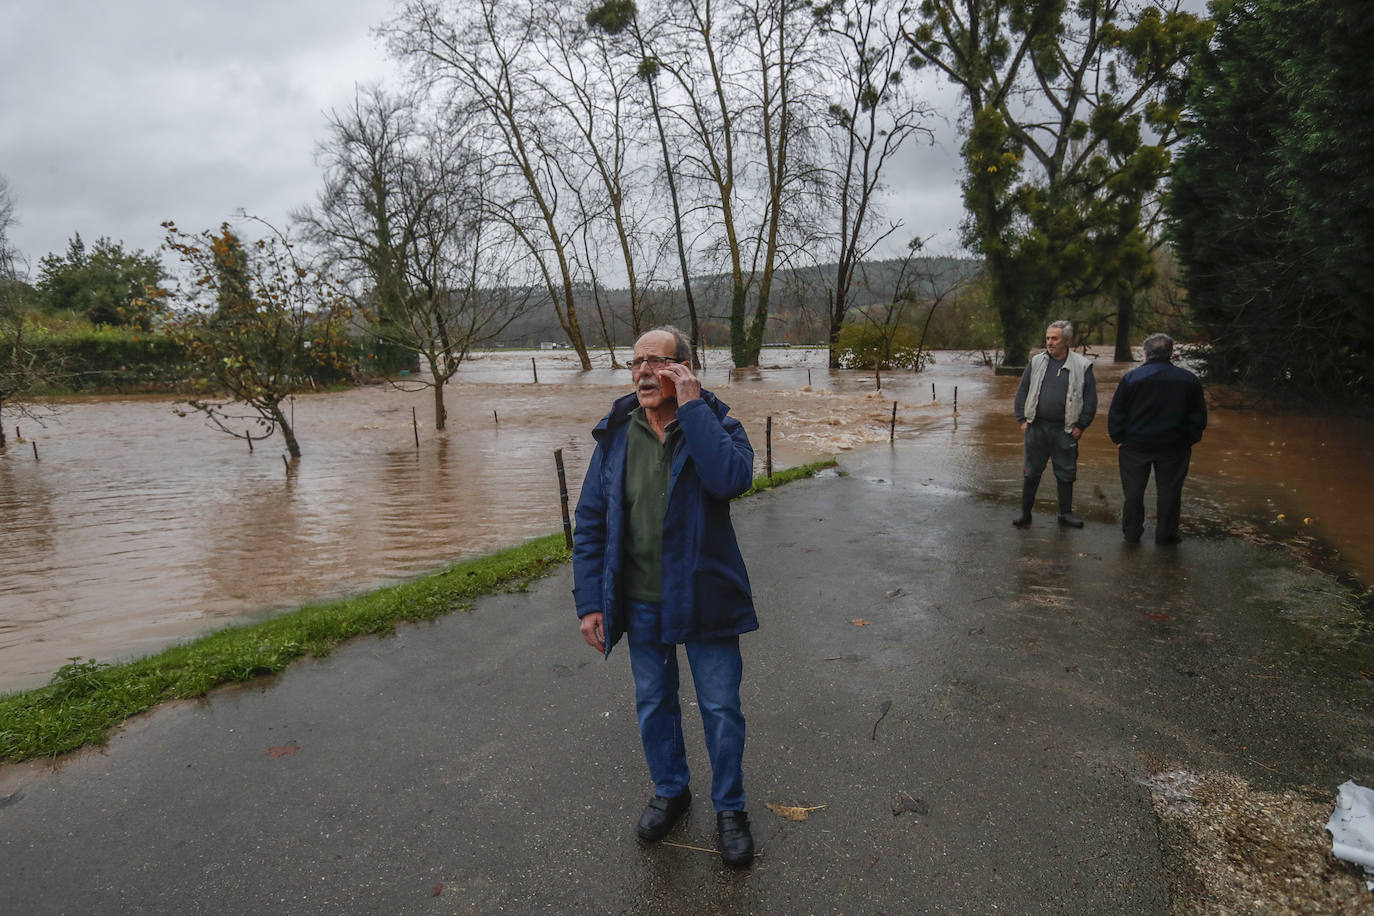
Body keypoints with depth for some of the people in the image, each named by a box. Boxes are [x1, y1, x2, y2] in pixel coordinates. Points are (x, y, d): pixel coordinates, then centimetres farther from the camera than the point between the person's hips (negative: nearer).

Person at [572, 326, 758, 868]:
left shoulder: (715, 424, -11)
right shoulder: (617, 435, -3)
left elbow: (732, 478, -34)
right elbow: (590, 523, 0)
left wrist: (691, 405, -29)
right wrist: (590, 601, -3)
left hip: (704, 600, -3)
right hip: (641, 604, 3)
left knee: (721, 708, 9)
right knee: (653, 704, 19)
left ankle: (730, 808, 33)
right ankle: (670, 792, 43)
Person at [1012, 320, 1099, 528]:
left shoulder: (1081, 366, 0)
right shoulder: (1036, 362, 6)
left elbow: (1090, 399, 2)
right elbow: (1022, 392, 10)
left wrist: (1081, 426, -2)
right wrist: (1022, 419, 2)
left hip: (1065, 430, -1)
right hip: (1037, 427, 1)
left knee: (1066, 473, 8)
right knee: (1031, 471, 6)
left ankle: (1066, 513, 22)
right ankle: (1025, 512, 16)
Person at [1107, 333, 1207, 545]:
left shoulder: (1131, 378, -7)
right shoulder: (1188, 380, -1)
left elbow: (1116, 412, -4)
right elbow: (1199, 415, 5)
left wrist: (1118, 439, 4)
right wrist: (1190, 441, 13)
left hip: (1135, 446, -1)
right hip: (1174, 447, 1)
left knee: (1133, 491, 10)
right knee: (1169, 492, 10)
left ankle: (1132, 533, 17)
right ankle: (1165, 534, 17)